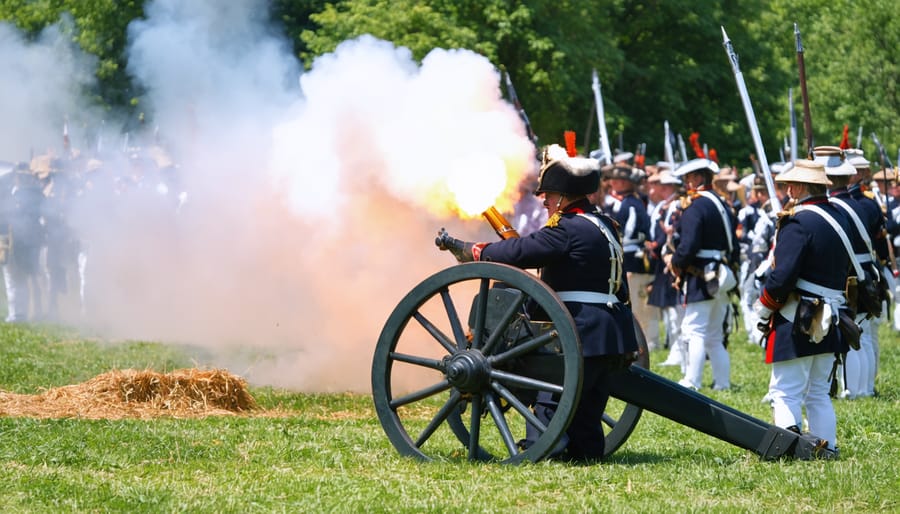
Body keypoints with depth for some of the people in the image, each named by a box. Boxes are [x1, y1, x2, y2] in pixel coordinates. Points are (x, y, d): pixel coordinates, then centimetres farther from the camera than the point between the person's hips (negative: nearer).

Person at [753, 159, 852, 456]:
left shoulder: (798, 222, -15)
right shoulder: (839, 218, 11)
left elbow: (782, 275, -22)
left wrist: (764, 306, -8)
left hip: (797, 323, -8)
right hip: (829, 326, 8)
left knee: (785, 393, -7)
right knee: (819, 393, 16)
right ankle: (826, 448, 15)